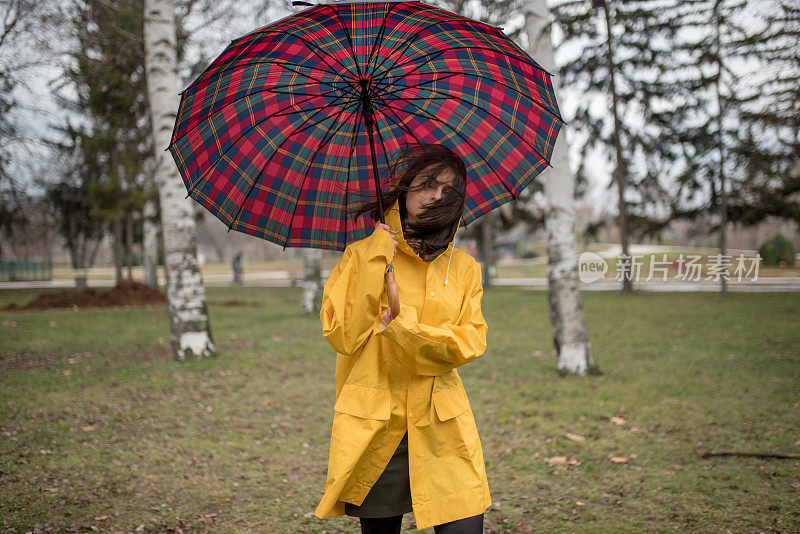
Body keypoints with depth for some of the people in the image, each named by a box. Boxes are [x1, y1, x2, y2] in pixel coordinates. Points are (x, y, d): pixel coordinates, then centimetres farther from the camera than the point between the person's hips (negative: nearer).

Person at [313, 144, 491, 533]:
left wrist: (406, 329, -13)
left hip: (443, 427, 2)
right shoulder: (361, 256, 4)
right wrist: (375, 264, -9)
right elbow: (342, 336, -6)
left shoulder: (464, 268, 11)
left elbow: (471, 342, 1)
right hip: (373, 421, -1)